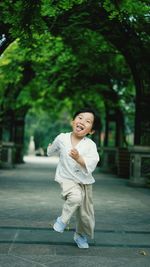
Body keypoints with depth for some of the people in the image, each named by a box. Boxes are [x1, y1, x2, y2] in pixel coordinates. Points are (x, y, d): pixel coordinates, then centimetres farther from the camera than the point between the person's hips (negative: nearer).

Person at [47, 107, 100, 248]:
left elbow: (91, 165, -29)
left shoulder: (90, 145, -15)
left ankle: (81, 236, 39)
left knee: (86, 214, 11)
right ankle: (63, 219, -7)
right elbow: (51, 151, 14)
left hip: (85, 182, 1)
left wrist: (78, 158, -40)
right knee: (76, 197, -33)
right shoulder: (62, 138, -9)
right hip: (67, 179, -1)